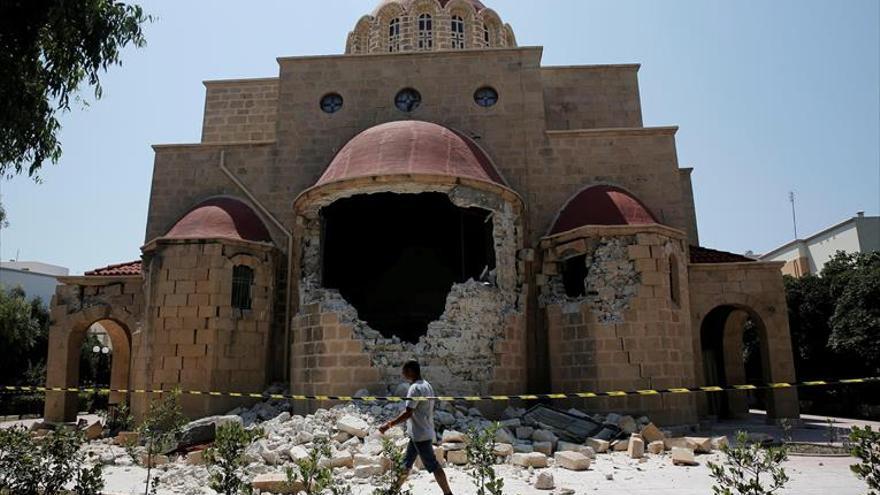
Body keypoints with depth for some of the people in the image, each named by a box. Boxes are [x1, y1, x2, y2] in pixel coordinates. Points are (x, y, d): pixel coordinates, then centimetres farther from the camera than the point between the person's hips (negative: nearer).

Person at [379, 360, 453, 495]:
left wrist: (389, 425, -23)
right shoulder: (427, 385, 10)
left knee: (433, 466, -2)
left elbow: (408, 413, -26)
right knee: (406, 463, 16)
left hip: (420, 435, -10)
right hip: (418, 434, 10)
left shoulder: (415, 388, -20)